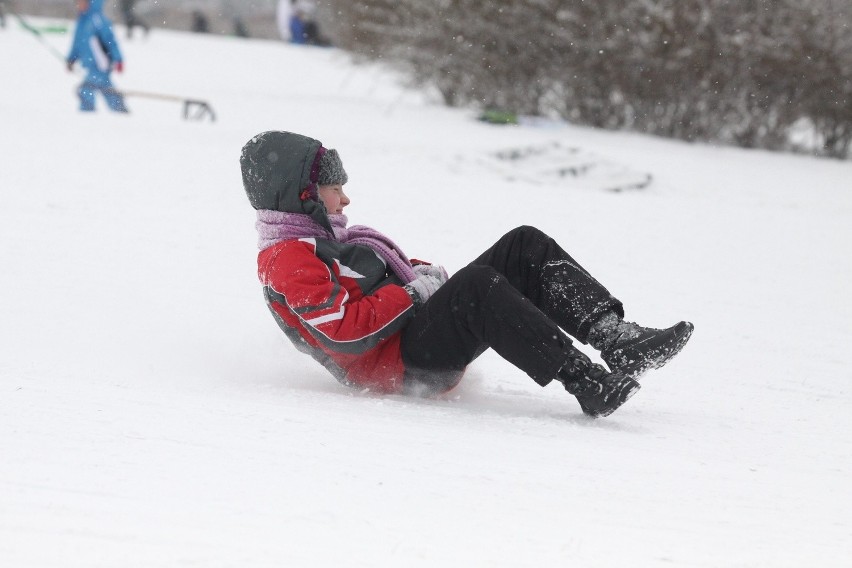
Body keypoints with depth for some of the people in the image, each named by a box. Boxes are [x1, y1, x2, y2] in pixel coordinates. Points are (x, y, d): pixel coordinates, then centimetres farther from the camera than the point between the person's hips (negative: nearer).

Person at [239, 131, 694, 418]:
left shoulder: (323, 239, 27)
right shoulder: (287, 260, -7)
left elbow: (391, 277, 30)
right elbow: (344, 333, -19)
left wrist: (422, 273, 6)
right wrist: (413, 293, -13)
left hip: (420, 333, 10)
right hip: (396, 364, -10)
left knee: (524, 247, -4)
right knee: (478, 286, -36)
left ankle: (617, 338, -21)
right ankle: (587, 383, -42)